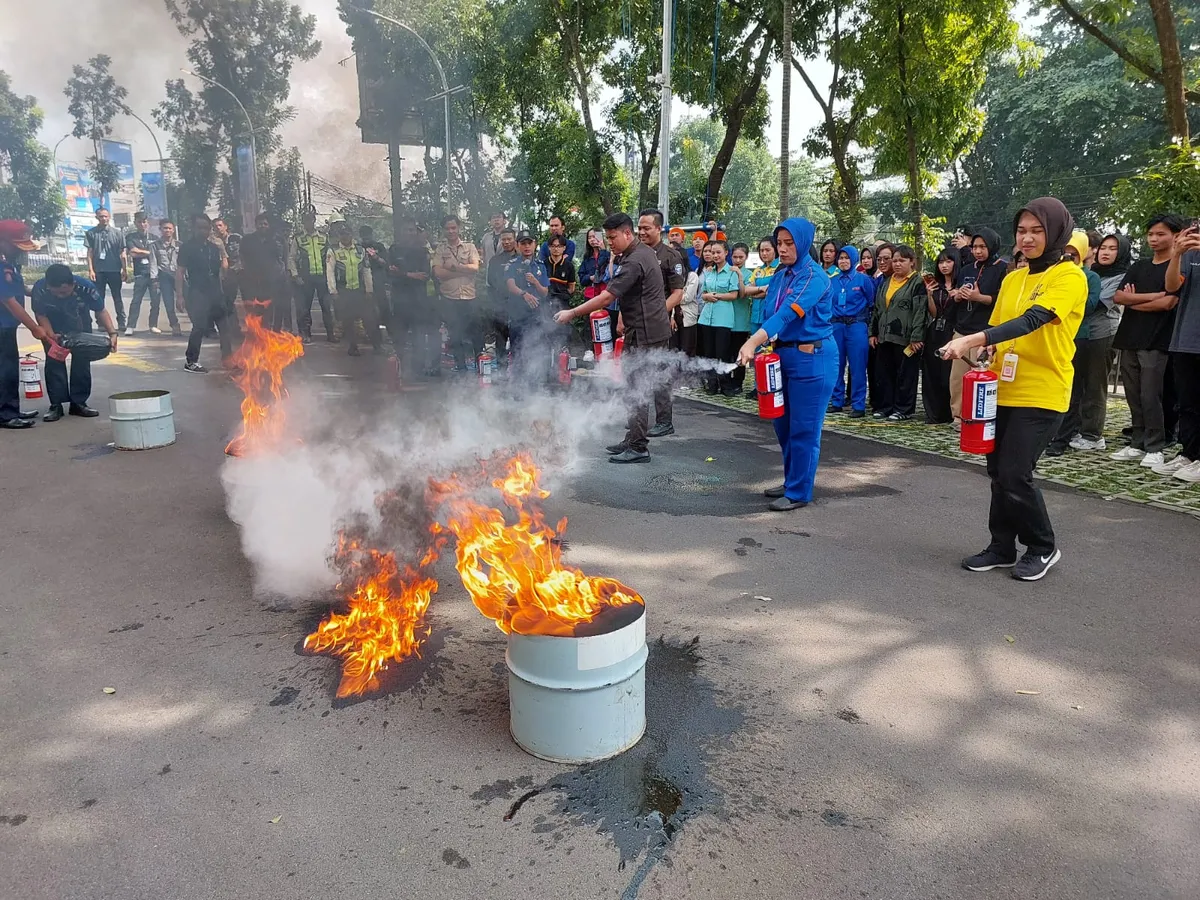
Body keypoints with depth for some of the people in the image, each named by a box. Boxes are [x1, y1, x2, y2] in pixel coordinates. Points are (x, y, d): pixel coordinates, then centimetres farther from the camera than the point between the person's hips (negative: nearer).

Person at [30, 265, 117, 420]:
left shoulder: (86, 287, -35)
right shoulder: (39, 289, -34)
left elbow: (101, 311, -20)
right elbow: (41, 315, -18)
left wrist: (112, 333, -33)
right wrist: (51, 335, -33)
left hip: (79, 323, 1)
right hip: (52, 325, 0)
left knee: (82, 360, -1)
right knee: (54, 361, -6)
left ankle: (79, 402, 9)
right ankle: (56, 405, 1)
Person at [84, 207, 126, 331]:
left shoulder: (117, 232, 5)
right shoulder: (91, 233, 5)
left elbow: (122, 253, 6)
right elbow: (90, 253, 3)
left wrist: (124, 270, 0)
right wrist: (90, 270, -4)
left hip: (114, 270, 0)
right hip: (98, 271, 0)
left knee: (117, 297, 6)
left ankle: (121, 323, 10)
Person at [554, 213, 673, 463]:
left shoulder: (633, 262, -19)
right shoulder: (644, 252, 14)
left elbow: (606, 297, -23)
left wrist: (572, 313, -19)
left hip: (645, 333, -11)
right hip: (647, 328, 11)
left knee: (639, 389, -8)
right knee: (638, 387, 14)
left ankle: (638, 448, -4)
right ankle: (633, 440, 21)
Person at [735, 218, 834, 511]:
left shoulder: (813, 277, -15)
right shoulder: (780, 274, 10)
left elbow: (788, 314, -28)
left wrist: (753, 342, -38)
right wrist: (762, 345, -3)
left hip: (812, 358, -8)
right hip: (783, 354, 8)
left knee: (803, 429, -1)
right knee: (783, 424, 15)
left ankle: (799, 492, 9)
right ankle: (791, 482, 30)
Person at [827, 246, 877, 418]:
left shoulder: (863, 279, 0)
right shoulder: (832, 281, 9)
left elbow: (872, 303, 4)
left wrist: (866, 320, 3)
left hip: (856, 326, -4)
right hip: (836, 326, 4)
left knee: (857, 366, -3)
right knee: (836, 365, 7)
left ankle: (858, 405, 1)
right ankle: (837, 401, 18)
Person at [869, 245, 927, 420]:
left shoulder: (917, 283, -5)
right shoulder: (886, 282, 17)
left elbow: (920, 312, -12)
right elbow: (877, 309, 20)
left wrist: (916, 337, -17)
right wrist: (873, 332, 13)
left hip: (905, 337, -7)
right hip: (885, 336, 7)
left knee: (905, 374, 0)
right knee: (884, 373, 10)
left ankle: (903, 409, 8)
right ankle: (885, 406, 19)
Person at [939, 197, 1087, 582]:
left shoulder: (1071, 277, -10)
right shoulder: (1012, 279, 12)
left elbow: (1031, 321, -25)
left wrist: (972, 340, -34)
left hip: (1042, 393, -6)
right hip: (1004, 390, 6)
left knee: (1014, 474, -9)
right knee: (998, 471, 8)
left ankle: (1043, 547, 13)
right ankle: (1002, 547, 23)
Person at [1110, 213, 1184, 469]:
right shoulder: (1138, 267, 16)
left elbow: (1168, 303, -14)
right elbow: (1118, 296, 4)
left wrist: (1133, 301, -2)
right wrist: (1153, 295, -7)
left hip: (1156, 342, -6)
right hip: (1129, 339, 6)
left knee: (1150, 397, -5)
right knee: (1134, 397, 8)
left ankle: (1155, 448, 3)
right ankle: (1137, 444, 16)